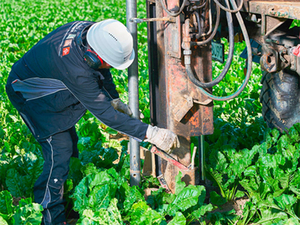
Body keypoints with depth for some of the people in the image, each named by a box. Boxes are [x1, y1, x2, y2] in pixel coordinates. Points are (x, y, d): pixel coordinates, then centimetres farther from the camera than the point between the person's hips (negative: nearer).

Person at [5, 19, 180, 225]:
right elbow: (105, 114, -36)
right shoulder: (76, 71, -42)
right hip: (28, 93, -9)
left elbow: (101, 69, 4)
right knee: (59, 151, -12)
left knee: (69, 140, 16)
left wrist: (114, 100, 6)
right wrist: (150, 133, -35)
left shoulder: (90, 30, -19)